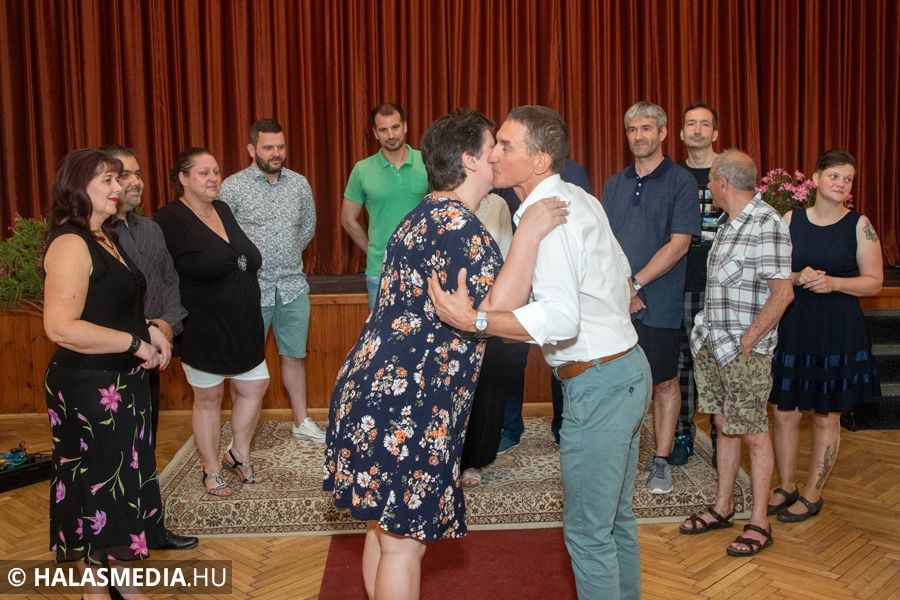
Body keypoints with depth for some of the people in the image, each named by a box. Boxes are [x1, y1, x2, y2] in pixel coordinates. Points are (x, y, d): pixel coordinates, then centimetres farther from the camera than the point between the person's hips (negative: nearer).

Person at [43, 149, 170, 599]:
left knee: (122, 481, 18)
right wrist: (135, 342, -21)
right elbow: (61, 326, -28)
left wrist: (150, 330, 7)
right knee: (93, 487, 5)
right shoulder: (70, 243, -19)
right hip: (88, 389, -10)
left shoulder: (105, 239, 11)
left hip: (121, 383, 10)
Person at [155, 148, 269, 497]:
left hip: (241, 326, 7)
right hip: (203, 331, -7)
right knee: (208, 398, 7)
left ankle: (239, 454, 31)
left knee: (254, 386, 10)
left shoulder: (223, 210, 7)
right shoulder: (170, 220, -15)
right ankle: (212, 471, 25)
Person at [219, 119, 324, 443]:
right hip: (251, 288, -3)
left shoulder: (300, 183, 3)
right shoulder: (233, 187, -8)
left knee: (294, 355, 15)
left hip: (293, 286, 3)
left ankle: (301, 421, 28)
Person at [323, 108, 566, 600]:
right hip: (402, 408, -10)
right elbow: (499, 311, -24)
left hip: (375, 393, 10)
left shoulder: (428, 215, 16)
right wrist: (529, 233, -18)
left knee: (384, 528, 22)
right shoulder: (458, 224, -16)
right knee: (403, 541, 4)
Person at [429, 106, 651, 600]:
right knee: (616, 517, 23)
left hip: (597, 384, -10)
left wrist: (474, 321, -34)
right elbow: (622, 272, 19)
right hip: (628, 366, 10)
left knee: (588, 532, 3)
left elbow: (561, 318, -32)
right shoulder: (580, 199, 9)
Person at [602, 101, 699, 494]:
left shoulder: (681, 182, -3)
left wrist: (635, 283, -14)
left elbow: (679, 244, -11)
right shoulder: (615, 185, 11)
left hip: (660, 303, -4)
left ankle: (661, 461, 19)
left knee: (664, 382, 7)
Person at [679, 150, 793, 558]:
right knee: (724, 426, 16)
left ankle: (759, 523, 17)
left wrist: (745, 343, -16)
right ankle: (723, 508, 30)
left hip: (745, 351, -8)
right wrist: (711, 333, 10)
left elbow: (782, 293, -19)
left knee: (753, 433, 3)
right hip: (712, 343, 8)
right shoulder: (727, 223, 11)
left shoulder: (766, 224, -16)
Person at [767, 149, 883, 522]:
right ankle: (786, 487, 25)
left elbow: (874, 281, -2)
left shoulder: (859, 225, -2)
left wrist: (833, 283, -18)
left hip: (837, 333, -2)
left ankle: (813, 494, 22)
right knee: (784, 412, 7)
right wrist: (796, 277, -14)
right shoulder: (791, 219, 3)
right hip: (791, 327, 2)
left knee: (826, 416, 7)